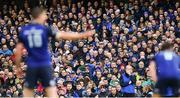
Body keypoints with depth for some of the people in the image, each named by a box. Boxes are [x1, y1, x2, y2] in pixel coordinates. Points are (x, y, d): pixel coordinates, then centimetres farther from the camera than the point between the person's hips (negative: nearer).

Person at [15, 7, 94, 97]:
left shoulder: (23, 31, 5)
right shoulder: (45, 29, -3)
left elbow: (18, 51, 3)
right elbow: (63, 35, -4)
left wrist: (18, 67, 15)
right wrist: (83, 35, 2)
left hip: (31, 66, 2)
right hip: (45, 65, -2)